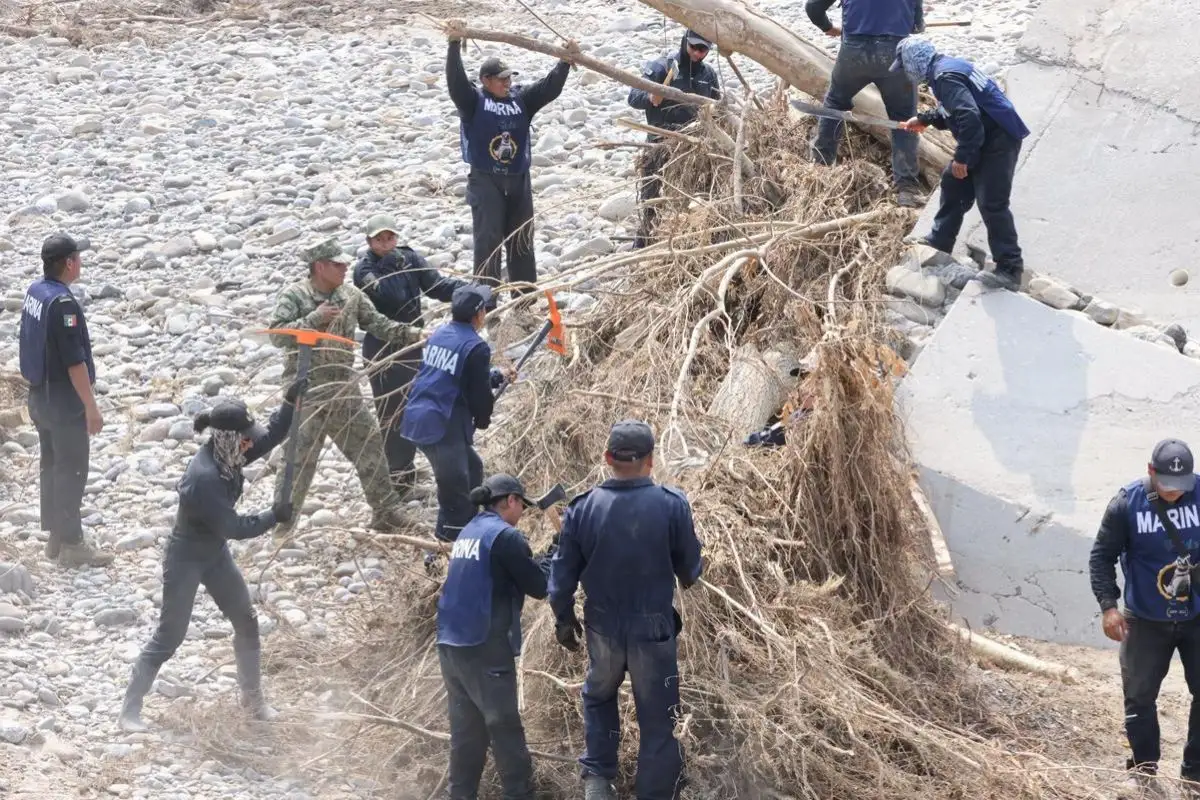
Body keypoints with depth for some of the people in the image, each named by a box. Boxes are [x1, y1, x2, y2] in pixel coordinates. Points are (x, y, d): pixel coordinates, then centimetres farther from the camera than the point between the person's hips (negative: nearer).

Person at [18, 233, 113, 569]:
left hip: (40, 396, 9)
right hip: (65, 403, -9)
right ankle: (71, 544, 5)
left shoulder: (34, 292, 4)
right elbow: (75, 362, -23)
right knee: (71, 471, -1)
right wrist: (91, 407, -17)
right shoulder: (63, 303, -24)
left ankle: (55, 537, 23)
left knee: (51, 465, 15)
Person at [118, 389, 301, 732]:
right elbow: (233, 527, -30)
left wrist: (290, 402, -16)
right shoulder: (204, 478, -34)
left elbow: (271, 437, 0)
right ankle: (130, 708, 11)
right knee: (169, 636, -1)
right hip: (185, 559, -9)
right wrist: (274, 516, -20)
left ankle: (253, 697, 31)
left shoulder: (227, 456, -10)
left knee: (247, 622, 14)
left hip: (215, 554, 9)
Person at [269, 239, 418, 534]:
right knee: (299, 457, -3)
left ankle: (386, 511, 23)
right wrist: (315, 319, -23)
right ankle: (281, 524, 8)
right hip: (306, 391, -5)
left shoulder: (351, 296, 6)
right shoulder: (294, 296, -9)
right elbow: (276, 335, -16)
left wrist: (412, 334, -6)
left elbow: (378, 324, 7)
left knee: (369, 444, 10)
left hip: (344, 389, 5)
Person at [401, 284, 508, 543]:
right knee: (455, 488, -6)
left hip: (418, 416, 9)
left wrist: (495, 377, 28)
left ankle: (469, 526, 36)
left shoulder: (439, 335, 12)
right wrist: (483, 420, 12)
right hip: (443, 425, -9)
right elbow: (479, 392, -9)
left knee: (472, 468, 26)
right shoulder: (476, 347, -14)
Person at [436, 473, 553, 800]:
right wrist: (555, 551, 6)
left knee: (466, 728, 11)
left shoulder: (468, 532, 15)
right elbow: (538, 586, -8)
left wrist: (534, 559, 13)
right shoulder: (506, 536, -10)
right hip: (486, 647, -8)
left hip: (451, 643, 8)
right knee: (505, 728, -4)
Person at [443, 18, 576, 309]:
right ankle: (486, 305, -7)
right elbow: (455, 79, -19)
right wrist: (455, 44, -31)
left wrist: (565, 61, -11)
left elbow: (550, 87, 2)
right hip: (485, 181, -5)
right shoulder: (473, 100, -4)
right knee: (488, 242, -8)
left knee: (521, 241, 11)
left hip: (518, 180, 5)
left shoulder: (521, 99, 7)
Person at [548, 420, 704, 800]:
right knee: (657, 719, 8)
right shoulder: (671, 505, -15)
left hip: (602, 626, 2)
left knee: (599, 697, 28)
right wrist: (690, 573, 20)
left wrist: (563, 618, 15)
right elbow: (690, 569, -4)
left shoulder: (583, 508, -9)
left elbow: (563, 573, -1)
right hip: (654, 628, -2)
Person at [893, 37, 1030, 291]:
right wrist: (925, 120, 30)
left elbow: (968, 116, -30)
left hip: (999, 141, -11)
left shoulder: (945, 77, -20)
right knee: (953, 184, 22)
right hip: (985, 139, 11)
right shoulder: (947, 67, 13)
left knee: (991, 203, -13)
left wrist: (962, 157, -25)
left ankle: (1010, 270, -12)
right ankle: (939, 243, 35)